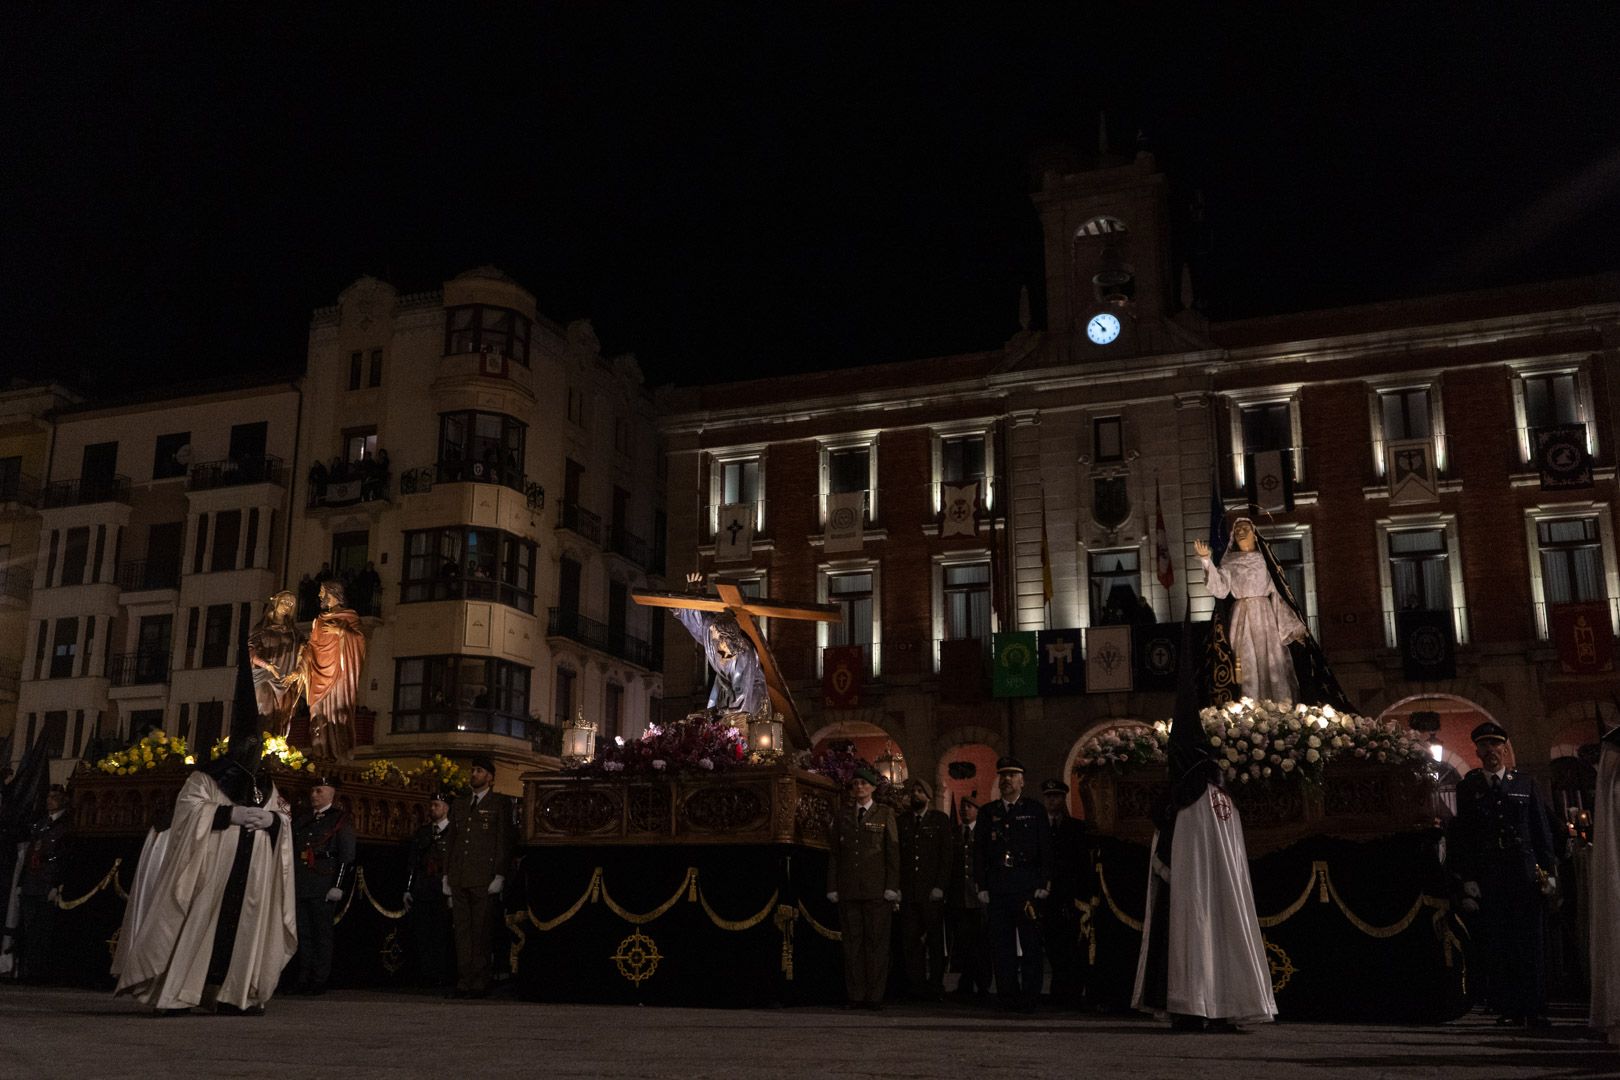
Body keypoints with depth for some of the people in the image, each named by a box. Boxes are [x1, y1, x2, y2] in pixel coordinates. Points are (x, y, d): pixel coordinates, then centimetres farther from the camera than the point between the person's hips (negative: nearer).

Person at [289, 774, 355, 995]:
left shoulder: (341, 820, 2)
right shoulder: (302, 819, 19)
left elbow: (346, 856, -4)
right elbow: (291, 849, 22)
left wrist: (338, 886, -11)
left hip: (323, 887, -5)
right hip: (300, 886, 5)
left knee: (322, 933, -2)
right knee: (303, 933, 5)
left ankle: (320, 981, 0)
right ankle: (303, 979, 9)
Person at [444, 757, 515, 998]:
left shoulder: (500, 804, 4)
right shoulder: (459, 805, 20)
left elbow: (504, 842, -2)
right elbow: (451, 842, 20)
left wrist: (499, 876, -9)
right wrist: (446, 875, 12)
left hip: (483, 879, -5)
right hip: (459, 879, 5)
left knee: (481, 932, -4)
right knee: (462, 931, 4)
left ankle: (480, 982, 1)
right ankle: (464, 981, 8)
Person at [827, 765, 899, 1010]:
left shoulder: (885, 815, 6)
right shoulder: (842, 815, 13)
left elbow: (893, 853, 2)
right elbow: (834, 853, 12)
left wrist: (892, 887, -6)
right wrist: (832, 887, 5)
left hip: (877, 890, -2)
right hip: (848, 889, 2)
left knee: (876, 942, -2)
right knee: (852, 942, 3)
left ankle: (875, 996, 4)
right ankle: (854, 995, 8)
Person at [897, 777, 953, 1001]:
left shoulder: (940, 820, 8)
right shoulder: (902, 821, 14)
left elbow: (946, 855, 1)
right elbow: (896, 855, 11)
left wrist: (939, 886, -8)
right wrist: (896, 887, 1)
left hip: (932, 891, -2)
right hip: (907, 891, 2)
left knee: (935, 940, 0)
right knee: (910, 939, -1)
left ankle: (935, 986, 6)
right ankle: (915, 985, 4)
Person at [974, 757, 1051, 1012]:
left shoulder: (1035, 810, 7)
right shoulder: (988, 813, 13)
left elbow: (1046, 850, 3)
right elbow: (979, 852, 11)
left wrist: (1043, 884, -5)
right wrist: (982, 886, 3)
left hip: (1027, 886, -2)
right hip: (997, 887, 2)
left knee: (1030, 944, -2)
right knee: (1001, 945, 2)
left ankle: (1030, 998, 3)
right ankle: (1008, 995, 9)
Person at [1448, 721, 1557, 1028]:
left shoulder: (1525, 784, 11)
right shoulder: (1467, 787, 8)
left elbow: (1542, 830, 11)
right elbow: (1460, 836, 5)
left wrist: (1547, 871, 3)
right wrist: (1466, 877, -3)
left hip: (1524, 874, 0)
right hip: (1486, 877, 0)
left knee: (1530, 943, -1)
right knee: (1495, 945, -1)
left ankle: (1535, 1010, 4)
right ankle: (1508, 1009, 5)